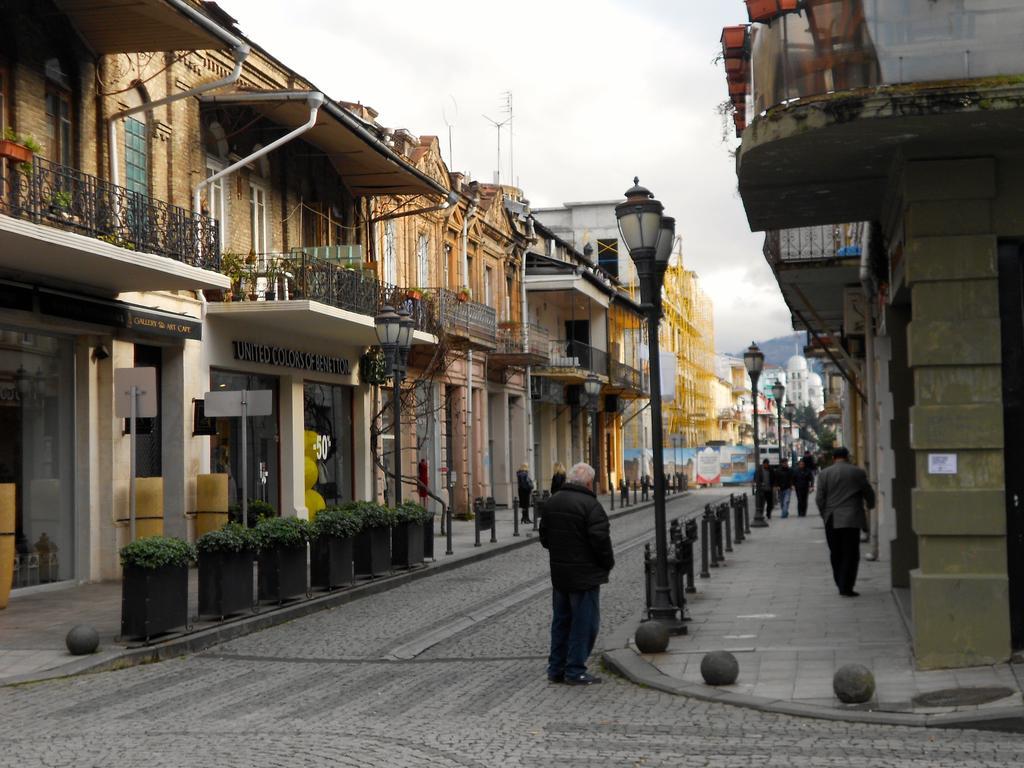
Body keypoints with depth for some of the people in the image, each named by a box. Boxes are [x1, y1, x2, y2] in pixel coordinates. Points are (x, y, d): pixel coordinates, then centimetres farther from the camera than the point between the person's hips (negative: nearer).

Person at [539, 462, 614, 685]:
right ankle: (575, 671, 1)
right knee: (584, 623, 0)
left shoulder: (553, 502, 8)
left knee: (561, 621, 16)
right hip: (584, 576, -8)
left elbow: (544, 537, 14)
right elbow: (600, 539, -21)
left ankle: (556, 668, 20)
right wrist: (608, 563, -4)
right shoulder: (590, 505, -17)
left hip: (559, 574, 8)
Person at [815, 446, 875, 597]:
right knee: (850, 555, 0)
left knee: (836, 555, 12)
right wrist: (870, 505, 28)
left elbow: (819, 498, -2)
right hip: (851, 519, -2)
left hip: (832, 521, 2)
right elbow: (869, 493, 7)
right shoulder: (858, 473, -1)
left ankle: (841, 585, 15)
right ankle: (846, 587, -6)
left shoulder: (824, 474, 1)